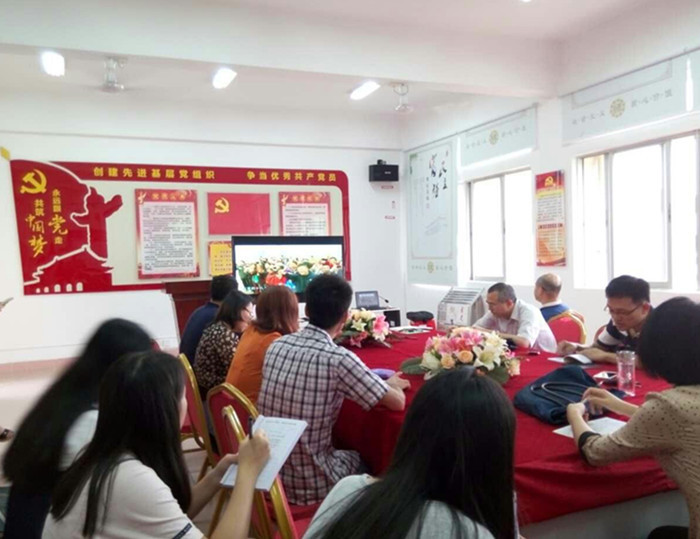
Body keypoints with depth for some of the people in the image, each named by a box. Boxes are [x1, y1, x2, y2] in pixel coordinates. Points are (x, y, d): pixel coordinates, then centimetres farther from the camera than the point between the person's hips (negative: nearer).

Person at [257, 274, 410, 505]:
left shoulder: (277, 345, -4)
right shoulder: (338, 359, -24)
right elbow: (398, 402, -15)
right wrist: (393, 384, 8)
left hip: (268, 473, 5)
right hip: (308, 485, -5)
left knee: (347, 451, 30)